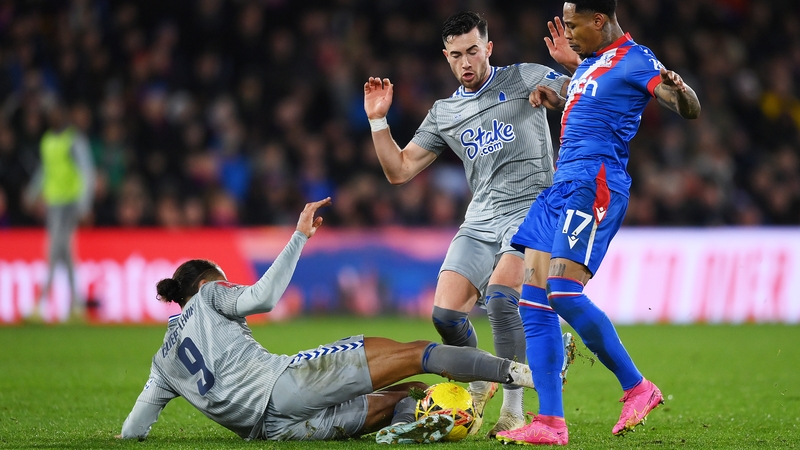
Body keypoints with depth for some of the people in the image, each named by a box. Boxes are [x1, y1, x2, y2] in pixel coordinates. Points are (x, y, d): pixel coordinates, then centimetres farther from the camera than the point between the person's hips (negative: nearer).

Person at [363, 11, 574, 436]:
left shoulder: (524, 78, 5)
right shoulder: (443, 113, 16)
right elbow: (399, 170, 17)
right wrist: (378, 120, 6)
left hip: (531, 209, -4)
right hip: (480, 221, 4)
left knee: (499, 297, -28)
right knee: (445, 313, -12)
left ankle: (513, 407, -15)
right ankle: (476, 384, 19)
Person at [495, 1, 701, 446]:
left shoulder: (634, 60, -7)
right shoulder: (592, 60, 20)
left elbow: (691, 110, -15)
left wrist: (678, 88, -36)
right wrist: (557, 100, 23)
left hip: (594, 185, -10)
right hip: (563, 185, 10)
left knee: (563, 291, -20)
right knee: (534, 297, 0)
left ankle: (637, 387, -5)